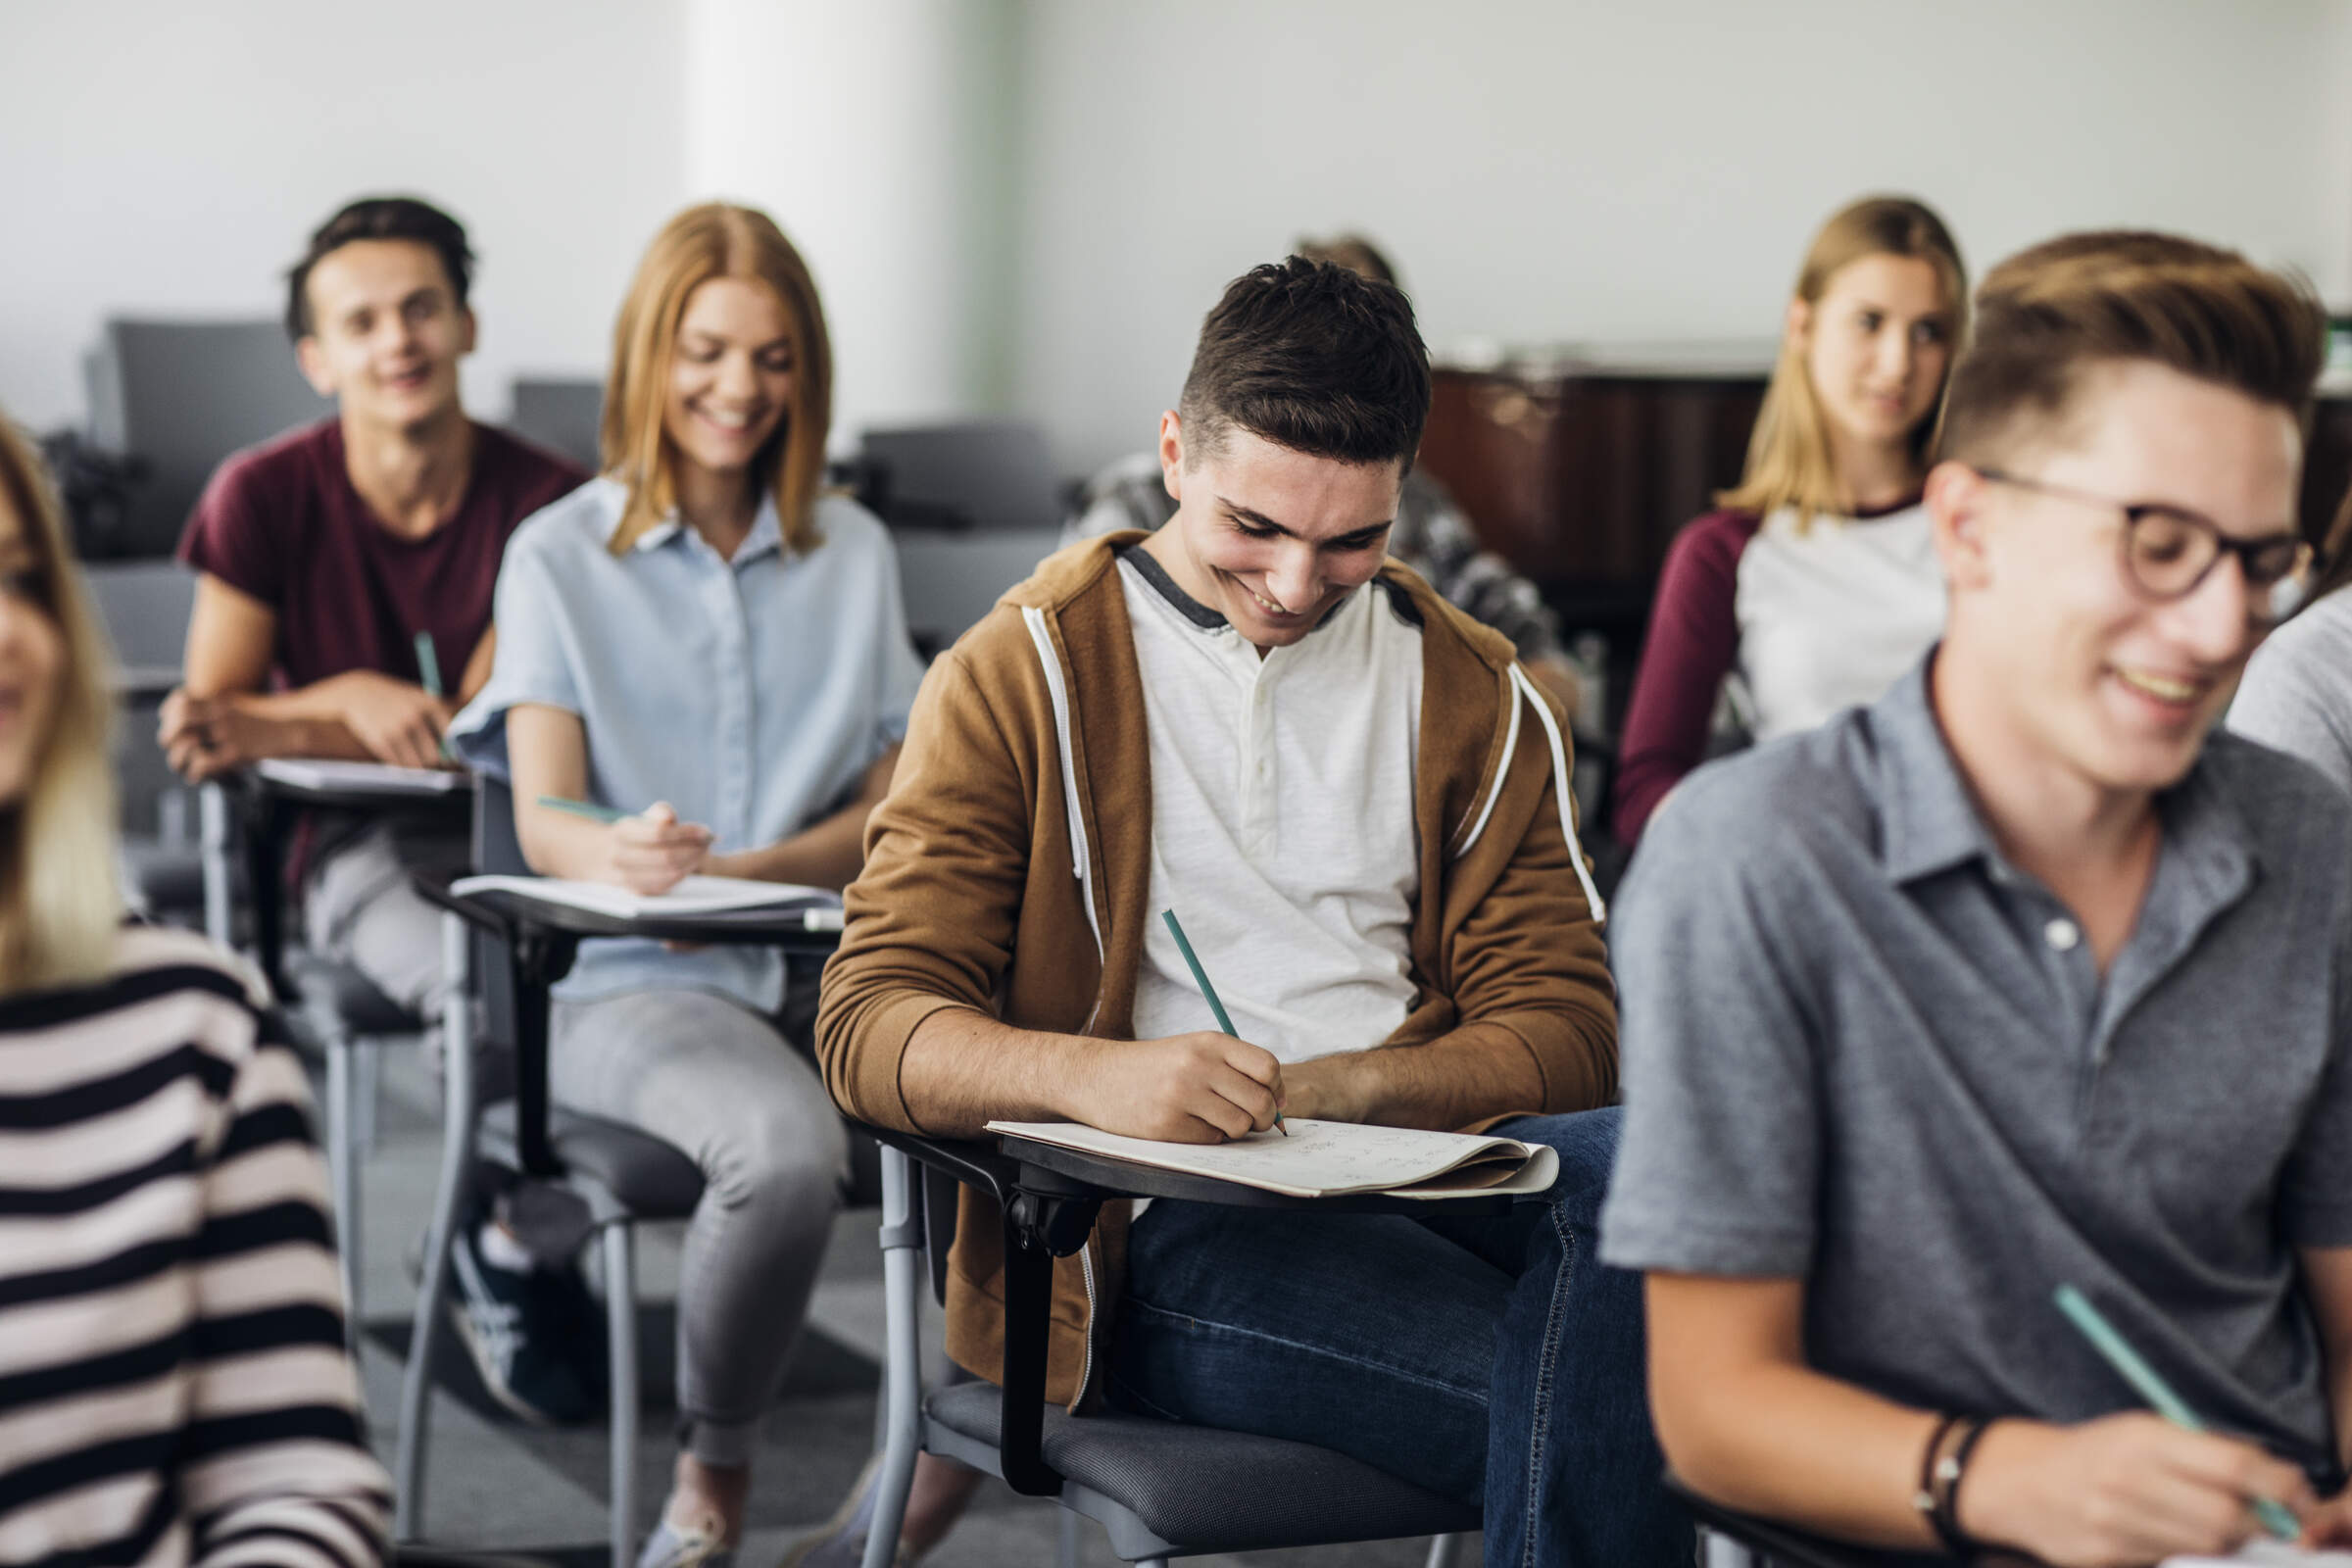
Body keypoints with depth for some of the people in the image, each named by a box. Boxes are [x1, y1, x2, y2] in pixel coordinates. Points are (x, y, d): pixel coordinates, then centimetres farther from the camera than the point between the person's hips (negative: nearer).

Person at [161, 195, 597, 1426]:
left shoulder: (544, 501, -4)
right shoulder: (266, 498, -3)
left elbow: (476, 727, -7)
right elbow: (205, 720, 1)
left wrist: (266, 731, -20)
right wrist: (349, 699, -17)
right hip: (356, 849, -1)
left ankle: (497, 1251, -9)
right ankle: (529, 1258, -9)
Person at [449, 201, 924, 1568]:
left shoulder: (854, 553, 16)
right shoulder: (560, 557, 7)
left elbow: (897, 808, 11)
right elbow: (545, 822, -5)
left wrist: (742, 869, -9)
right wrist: (625, 854, -30)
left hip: (831, 965, 3)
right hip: (632, 981, -3)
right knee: (786, 1149, -37)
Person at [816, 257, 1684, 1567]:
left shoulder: (1477, 698, 17)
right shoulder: (1024, 676, 8)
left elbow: (1562, 1030, 9)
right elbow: (874, 1026, -2)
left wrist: (1349, 1086, -13)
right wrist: (1092, 1076, -24)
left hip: (1419, 1174, 4)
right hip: (1148, 1235, -4)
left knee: (1628, 1162, -35)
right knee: (1585, 1401, -32)